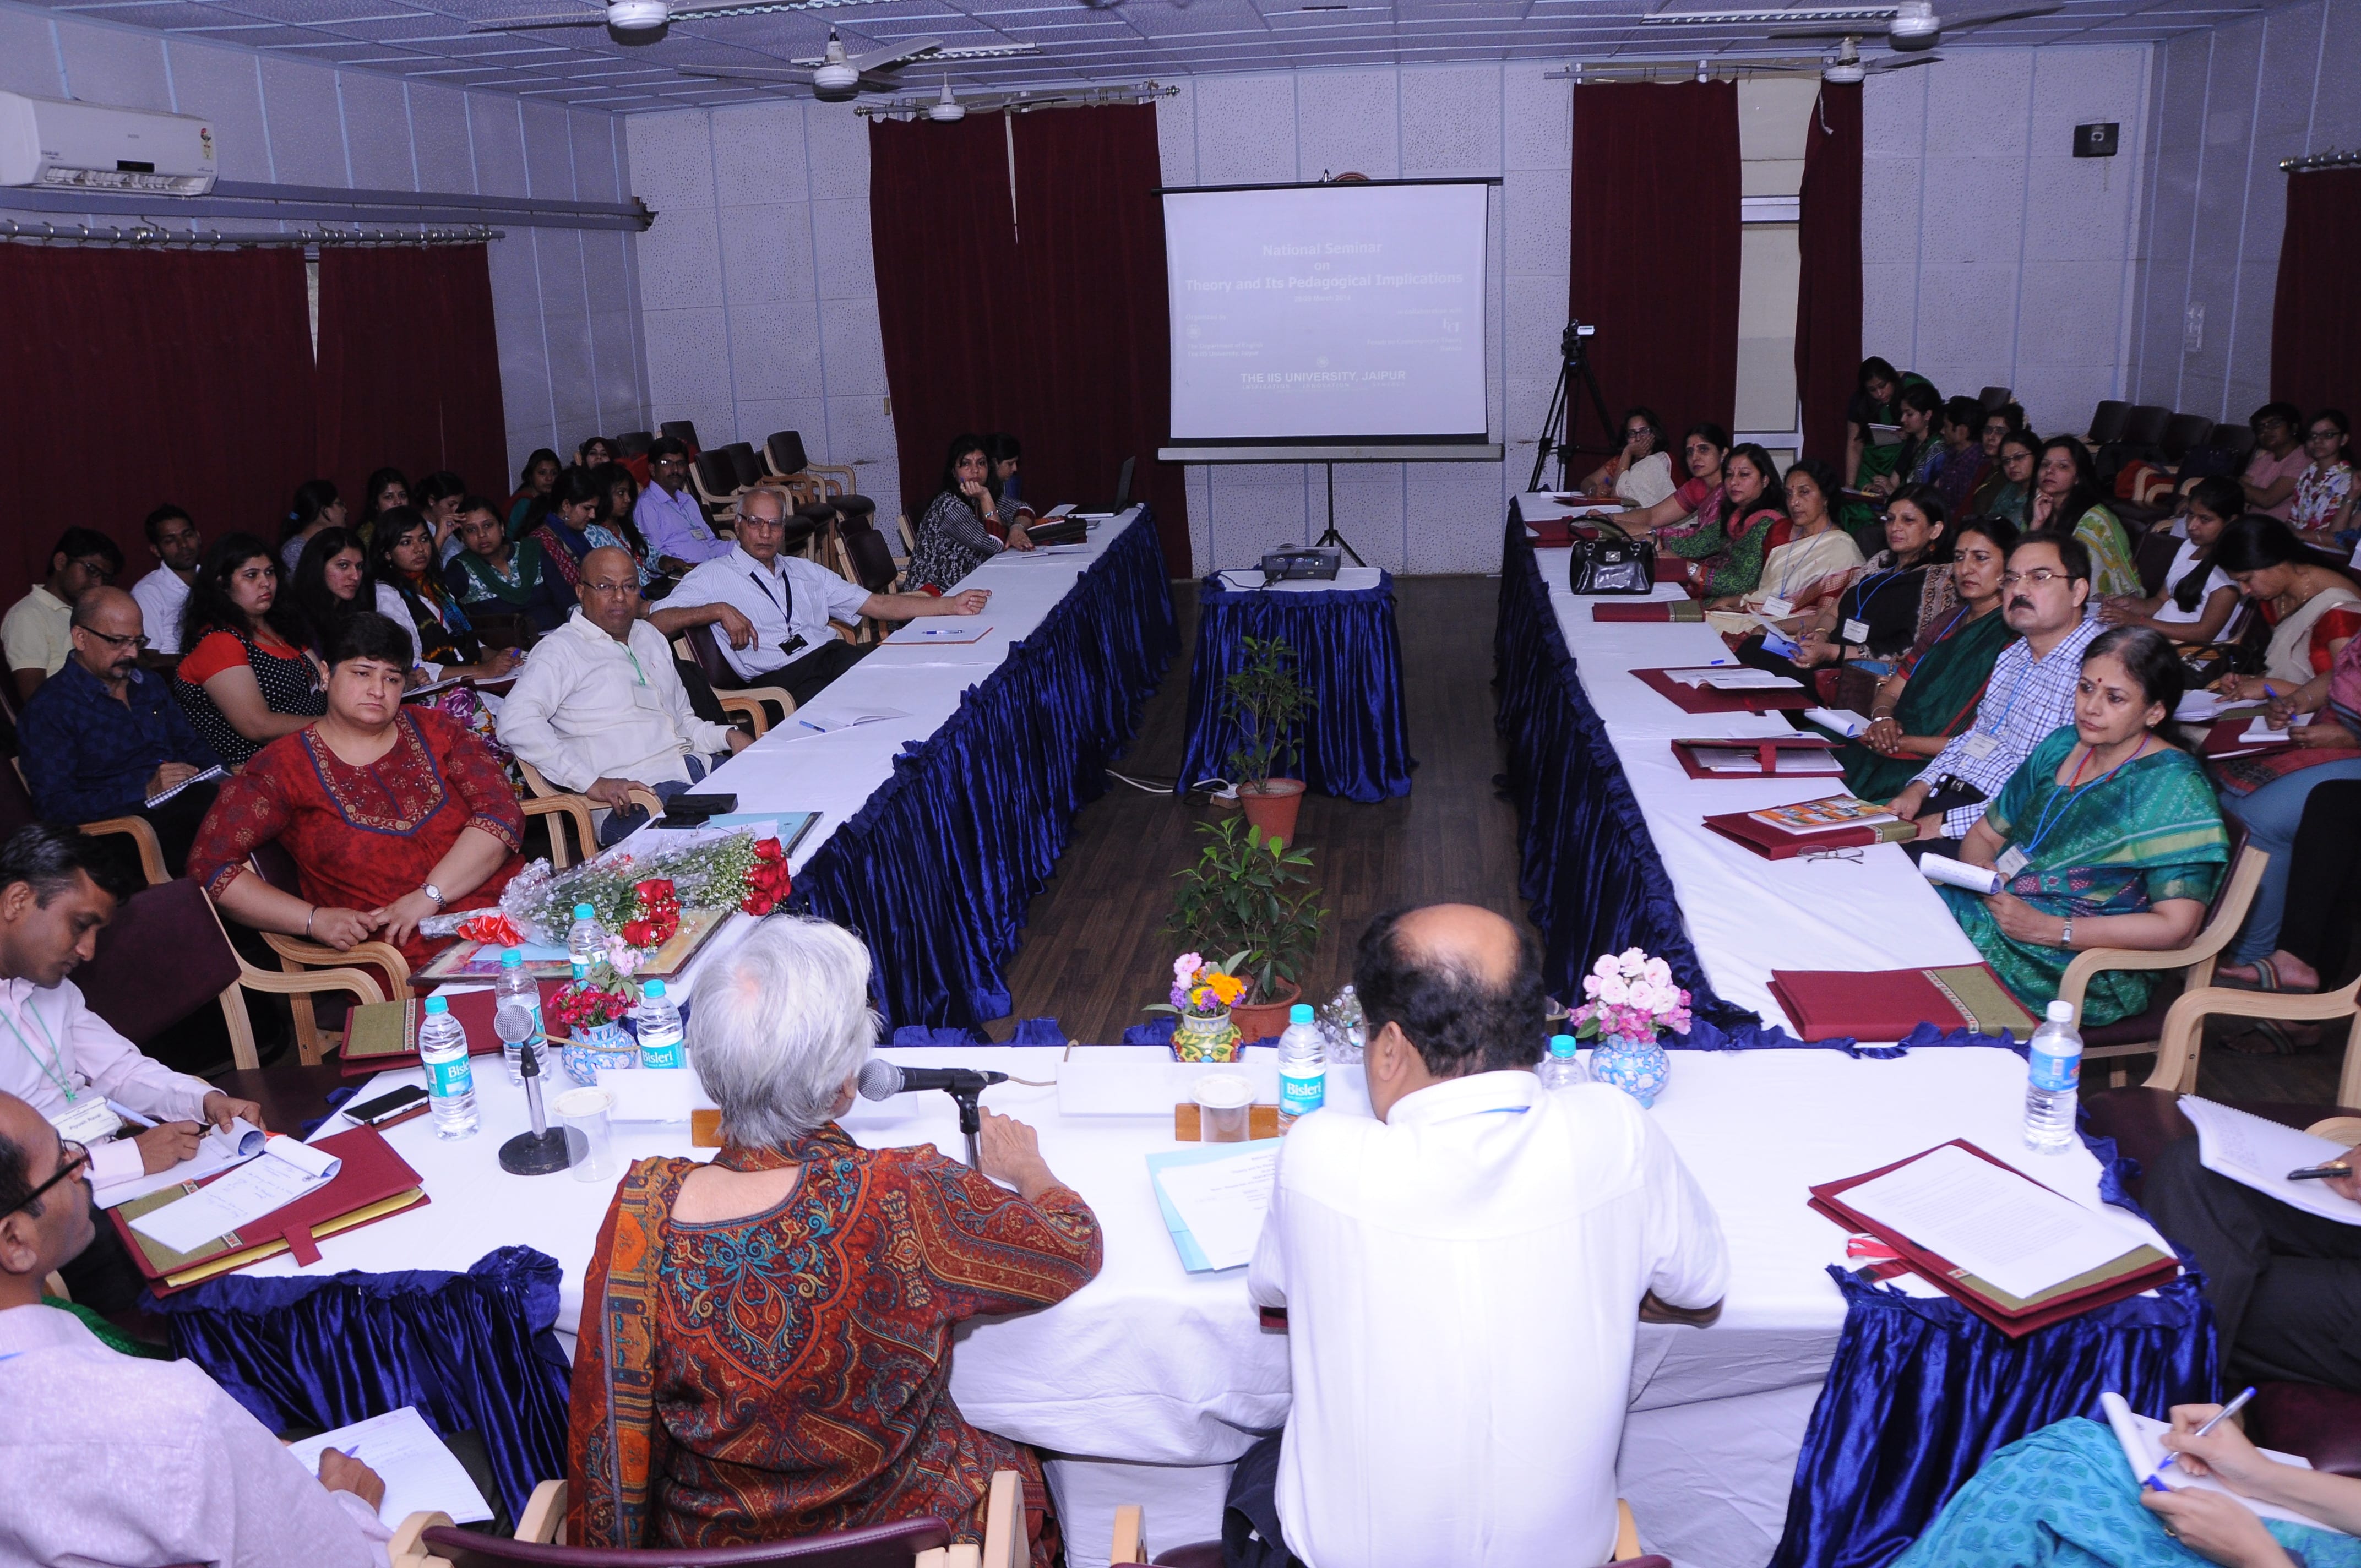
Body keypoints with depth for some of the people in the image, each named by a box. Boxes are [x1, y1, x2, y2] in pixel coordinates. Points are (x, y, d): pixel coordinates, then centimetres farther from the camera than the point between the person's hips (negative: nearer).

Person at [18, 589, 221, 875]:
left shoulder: (151, 685, 22)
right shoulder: (48, 709, 0)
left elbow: (191, 747, 26)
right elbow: (54, 806, -8)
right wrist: (144, 791, -17)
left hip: (189, 803, 7)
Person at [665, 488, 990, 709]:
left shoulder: (806, 571, 28)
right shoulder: (714, 578, 11)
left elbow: (878, 605, 24)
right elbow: (655, 622, -2)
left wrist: (952, 605, 16)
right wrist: (719, 610, -14)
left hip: (838, 655, 5)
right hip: (780, 681, -5)